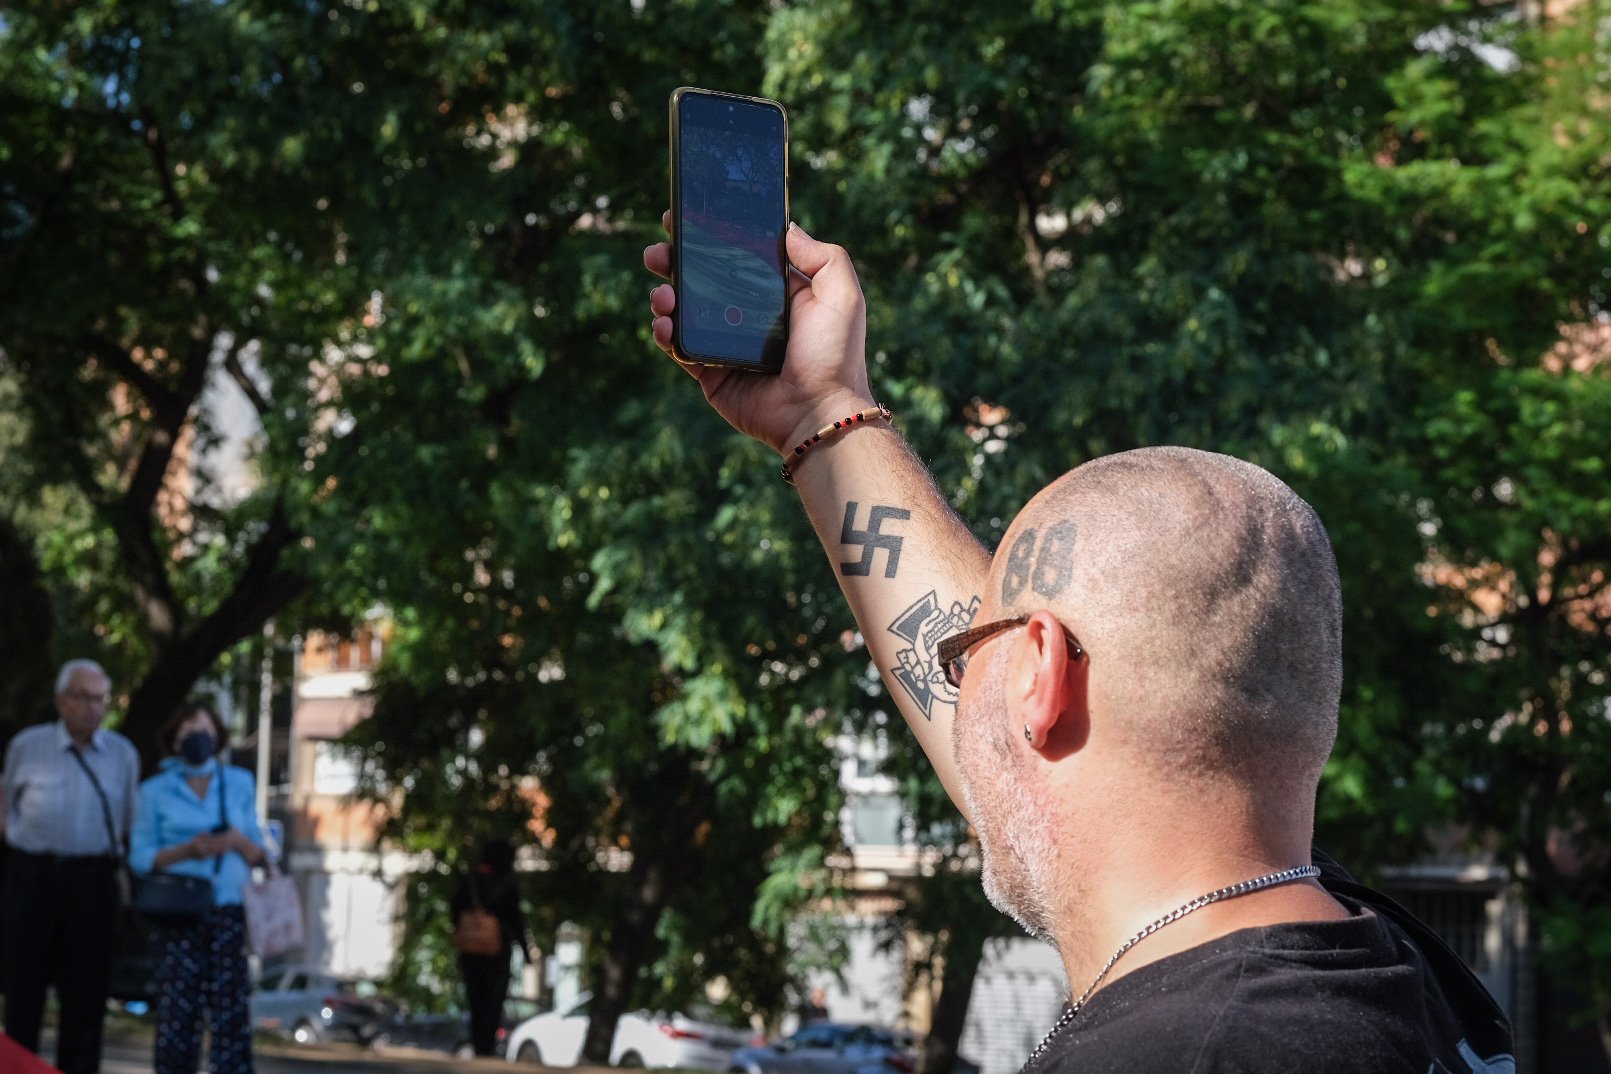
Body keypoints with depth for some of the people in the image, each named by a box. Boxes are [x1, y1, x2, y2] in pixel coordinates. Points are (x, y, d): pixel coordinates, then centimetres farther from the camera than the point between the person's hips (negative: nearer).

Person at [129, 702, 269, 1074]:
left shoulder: (239, 784, 14)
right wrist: (188, 850, -12)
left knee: (231, 1010, -5)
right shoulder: (156, 791, 9)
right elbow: (141, 858, 3)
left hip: (229, 913, 1)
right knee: (177, 1013, -7)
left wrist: (238, 841, -8)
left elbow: (260, 855, 14)